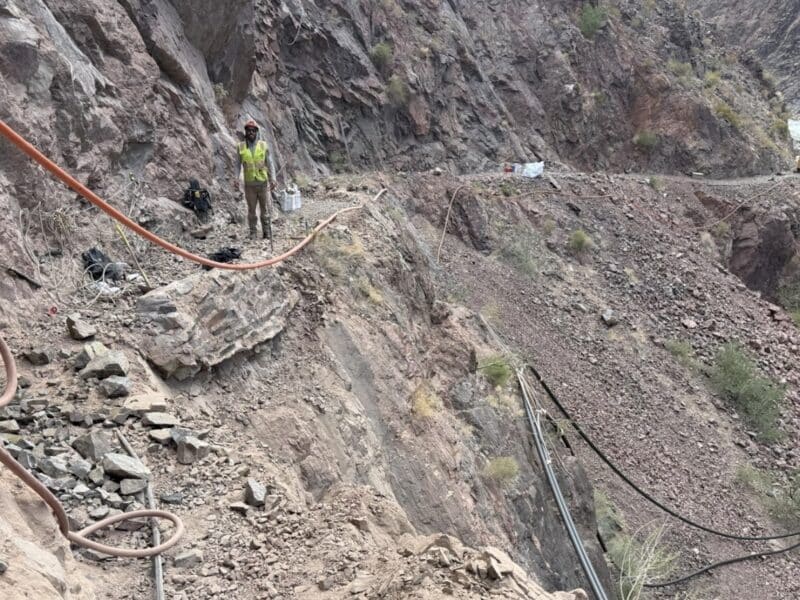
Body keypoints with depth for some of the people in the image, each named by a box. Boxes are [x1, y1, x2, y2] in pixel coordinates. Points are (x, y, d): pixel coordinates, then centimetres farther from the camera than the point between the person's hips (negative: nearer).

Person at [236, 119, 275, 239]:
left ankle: (267, 233, 11)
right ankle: (252, 232, 15)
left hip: (263, 182, 0)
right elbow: (239, 164, 4)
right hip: (249, 184, 0)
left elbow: (268, 163, 5)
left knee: (266, 208, 3)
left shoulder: (263, 145, 0)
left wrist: (271, 180, 1)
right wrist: (237, 179, -8)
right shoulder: (241, 147, 1)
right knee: (251, 209, 6)